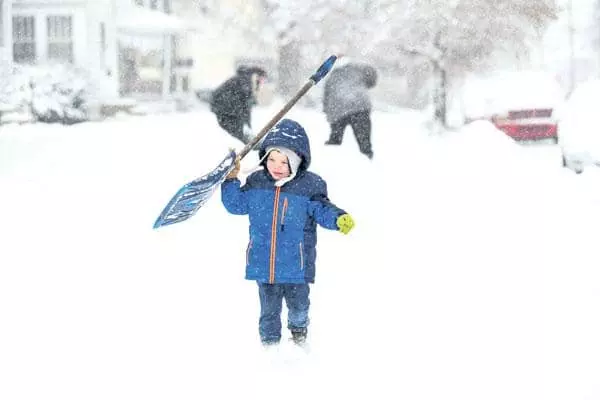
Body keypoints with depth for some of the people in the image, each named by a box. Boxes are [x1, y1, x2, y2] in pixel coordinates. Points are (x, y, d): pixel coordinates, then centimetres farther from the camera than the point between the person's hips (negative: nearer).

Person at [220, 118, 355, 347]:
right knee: (269, 309, 12)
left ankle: (298, 327, 46)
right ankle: (269, 342, 28)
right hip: (263, 263, 1)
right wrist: (231, 180, -5)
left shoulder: (309, 186, -10)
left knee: (298, 304, 16)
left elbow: (322, 210, -10)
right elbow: (237, 204, 7)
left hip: (296, 264, -1)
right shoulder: (256, 183, -1)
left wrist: (339, 219, -30)